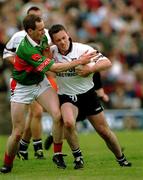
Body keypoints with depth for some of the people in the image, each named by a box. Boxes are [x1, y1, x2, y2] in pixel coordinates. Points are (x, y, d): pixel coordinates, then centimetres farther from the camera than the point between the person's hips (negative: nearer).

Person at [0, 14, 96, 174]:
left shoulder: (42, 37, -9)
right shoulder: (26, 49, -33)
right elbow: (53, 68, -31)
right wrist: (79, 61, -28)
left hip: (40, 82, 6)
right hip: (22, 87, -6)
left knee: (58, 115, -17)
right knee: (17, 132, -5)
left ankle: (58, 154, -1)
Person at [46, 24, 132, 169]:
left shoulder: (83, 49, -13)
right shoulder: (51, 52, -9)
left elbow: (107, 63, -11)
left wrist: (90, 69, -28)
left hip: (87, 93, 0)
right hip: (66, 96, 0)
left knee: (104, 131, 5)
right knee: (68, 123, -31)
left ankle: (121, 159, 29)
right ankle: (77, 156, -11)